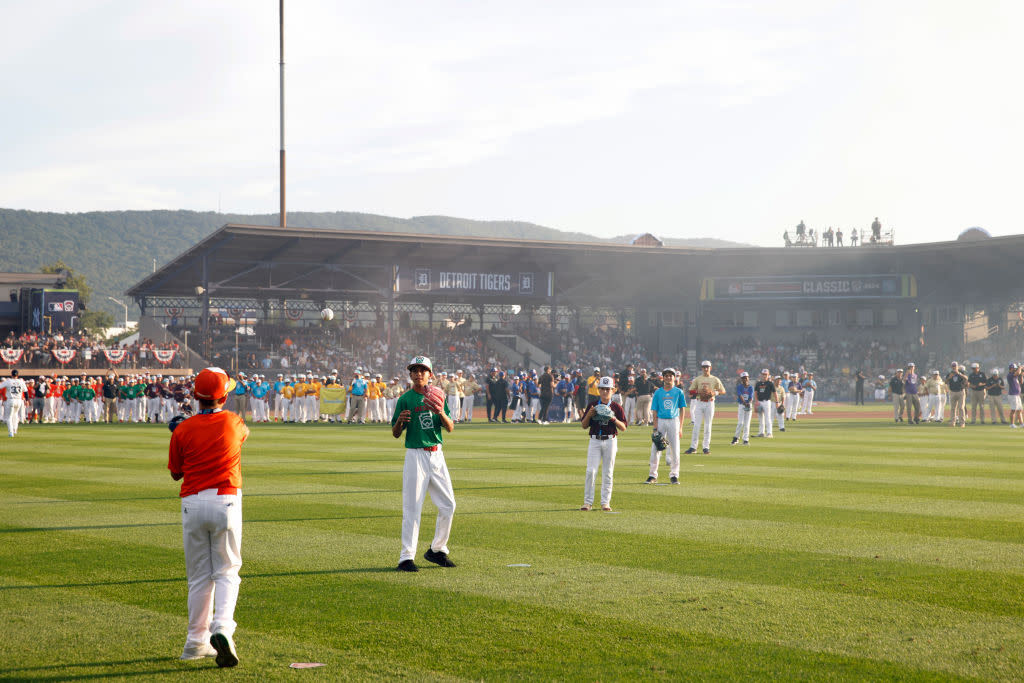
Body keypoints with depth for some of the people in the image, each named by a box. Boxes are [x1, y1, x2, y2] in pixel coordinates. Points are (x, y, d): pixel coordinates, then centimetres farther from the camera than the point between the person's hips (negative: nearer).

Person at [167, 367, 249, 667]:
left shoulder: (183, 430, -3)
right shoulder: (233, 423, -1)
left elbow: (175, 473, 8)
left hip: (192, 504, 1)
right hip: (226, 502, -1)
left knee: (199, 575, 11)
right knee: (226, 572, 5)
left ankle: (197, 642, 15)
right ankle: (222, 629, -18)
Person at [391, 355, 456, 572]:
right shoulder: (405, 399, -1)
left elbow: (450, 428, 4)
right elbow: (395, 434, 0)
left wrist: (441, 413, -16)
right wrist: (400, 420, -21)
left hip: (437, 455, 5)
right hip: (416, 455, -4)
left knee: (448, 505, 6)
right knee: (412, 508, -7)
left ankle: (437, 550, 21)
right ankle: (406, 558, -5)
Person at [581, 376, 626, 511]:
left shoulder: (616, 407, 4)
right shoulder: (592, 405, 6)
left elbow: (623, 428, 1)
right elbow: (584, 425, 7)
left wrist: (614, 419, -15)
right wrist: (589, 415, -11)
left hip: (610, 441, 0)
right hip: (594, 440, 0)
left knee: (608, 473, 2)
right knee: (591, 471, -7)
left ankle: (605, 502, 8)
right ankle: (588, 502, -2)